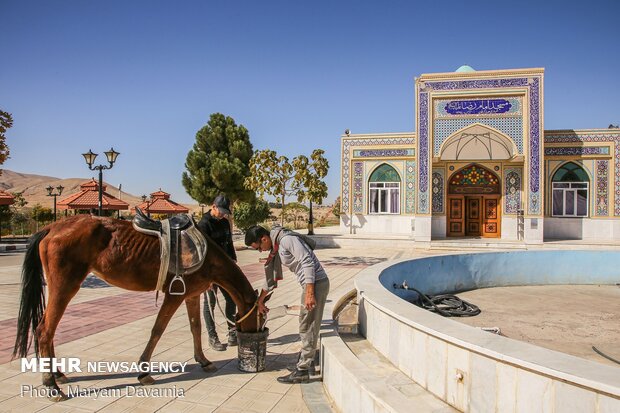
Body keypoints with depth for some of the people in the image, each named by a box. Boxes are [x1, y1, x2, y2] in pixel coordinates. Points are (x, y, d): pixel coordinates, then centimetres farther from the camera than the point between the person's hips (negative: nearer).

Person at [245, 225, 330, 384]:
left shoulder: (287, 239, -17)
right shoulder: (275, 248, 13)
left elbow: (307, 262, -23)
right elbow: (271, 277, 24)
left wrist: (309, 293, -26)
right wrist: (260, 301, 31)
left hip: (316, 283, -10)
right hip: (310, 285, 10)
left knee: (308, 327, -2)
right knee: (306, 326, 20)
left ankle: (302, 371, 8)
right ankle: (307, 361, 34)